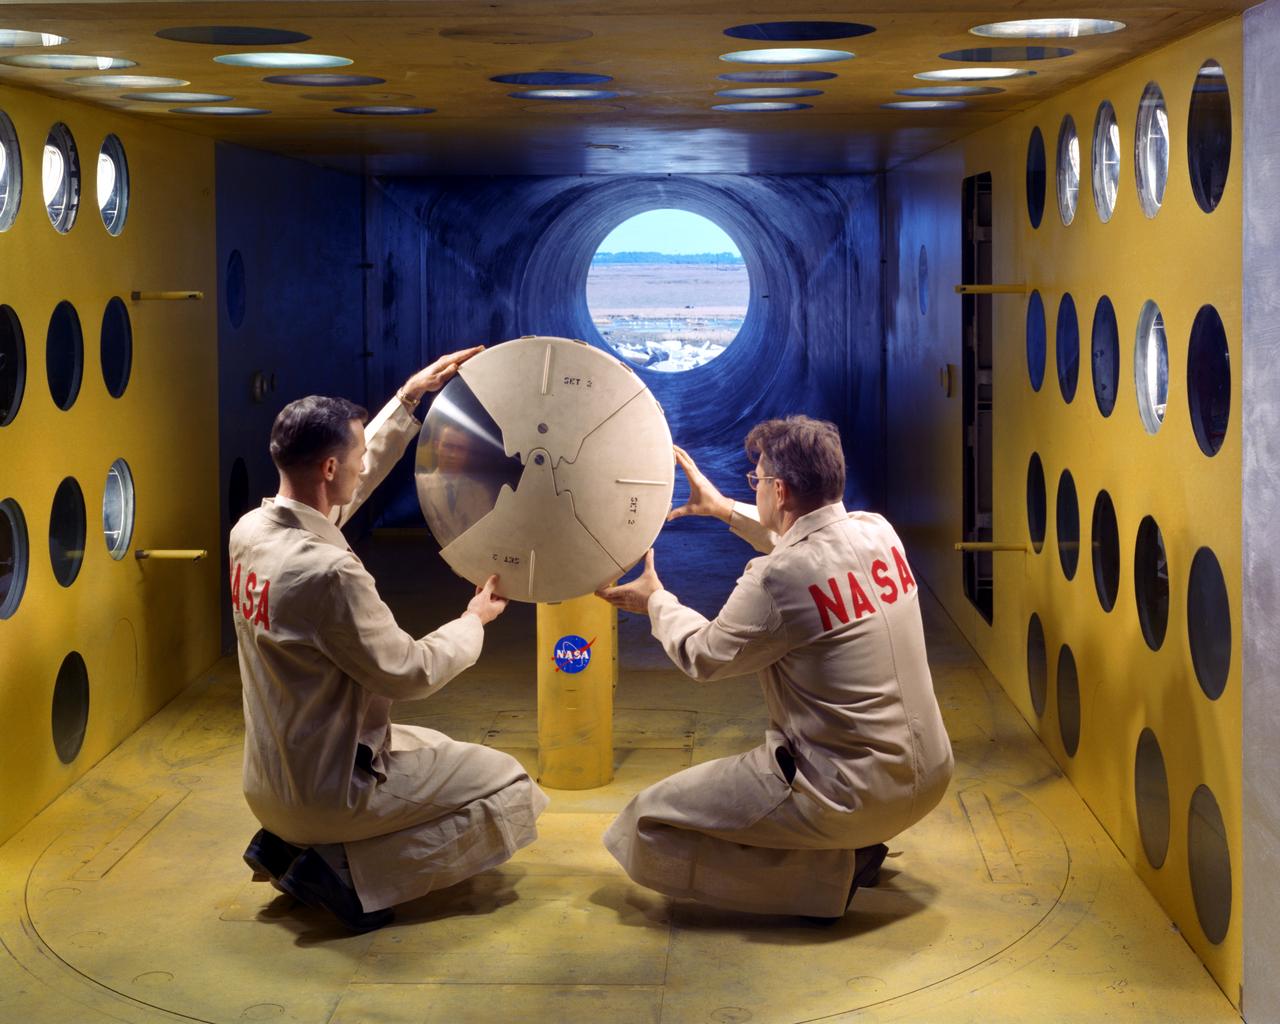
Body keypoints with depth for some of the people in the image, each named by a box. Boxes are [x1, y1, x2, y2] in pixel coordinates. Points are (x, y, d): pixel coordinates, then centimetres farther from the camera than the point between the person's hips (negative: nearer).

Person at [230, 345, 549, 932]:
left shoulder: (250, 533, -3)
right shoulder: (328, 573, -28)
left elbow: (353, 479, 14)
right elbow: (409, 674, -19)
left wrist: (409, 399, 17)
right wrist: (474, 621, -1)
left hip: (269, 783, 9)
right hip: (329, 789, -8)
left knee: (432, 747, 32)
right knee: (512, 790, 5)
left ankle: (290, 844, 14)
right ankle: (350, 874, -7)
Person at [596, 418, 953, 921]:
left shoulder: (777, 579, -21)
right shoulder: (878, 532, 0)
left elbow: (703, 656, -3)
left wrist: (655, 601, 15)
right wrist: (726, 509, 30)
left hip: (854, 796, -8)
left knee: (649, 823, 0)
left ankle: (830, 873, -3)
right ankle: (852, 846, 19)